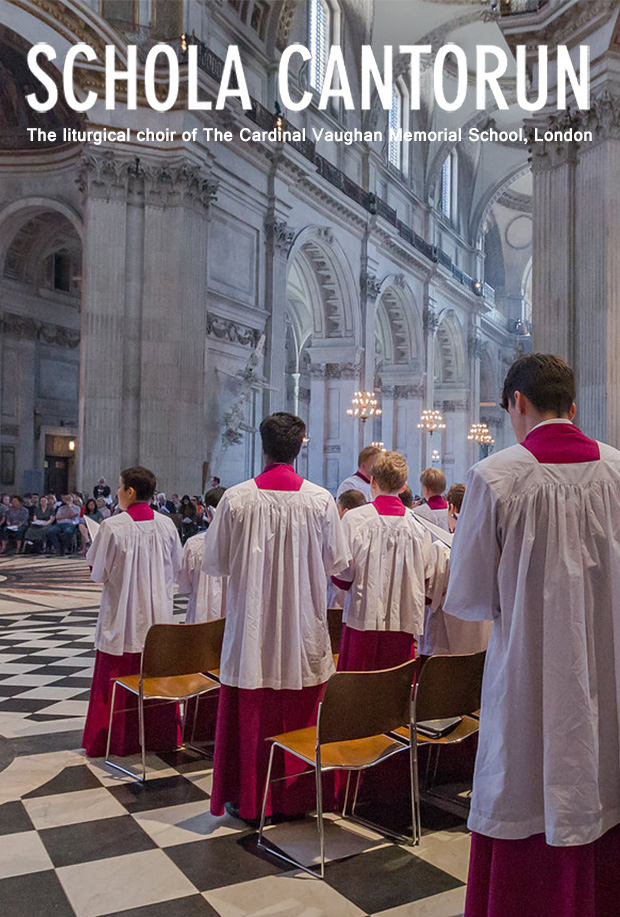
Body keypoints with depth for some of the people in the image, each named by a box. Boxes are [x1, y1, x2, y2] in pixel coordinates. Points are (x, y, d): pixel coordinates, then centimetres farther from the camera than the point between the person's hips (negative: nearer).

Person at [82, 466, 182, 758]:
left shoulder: (112, 526, -15)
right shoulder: (166, 524, -3)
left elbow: (97, 572, -8)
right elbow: (176, 567, 7)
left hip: (122, 616, -4)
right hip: (158, 616, 4)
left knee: (118, 678, 9)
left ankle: (120, 739, 17)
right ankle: (159, 736, 23)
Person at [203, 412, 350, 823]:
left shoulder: (236, 499, -10)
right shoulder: (321, 500, -7)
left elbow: (214, 563, -1)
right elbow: (336, 564, 1)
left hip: (251, 630, -1)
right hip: (303, 631, 1)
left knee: (249, 715, 11)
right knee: (300, 712, 13)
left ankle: (246, 798, 23)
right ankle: (297, 796, 25)